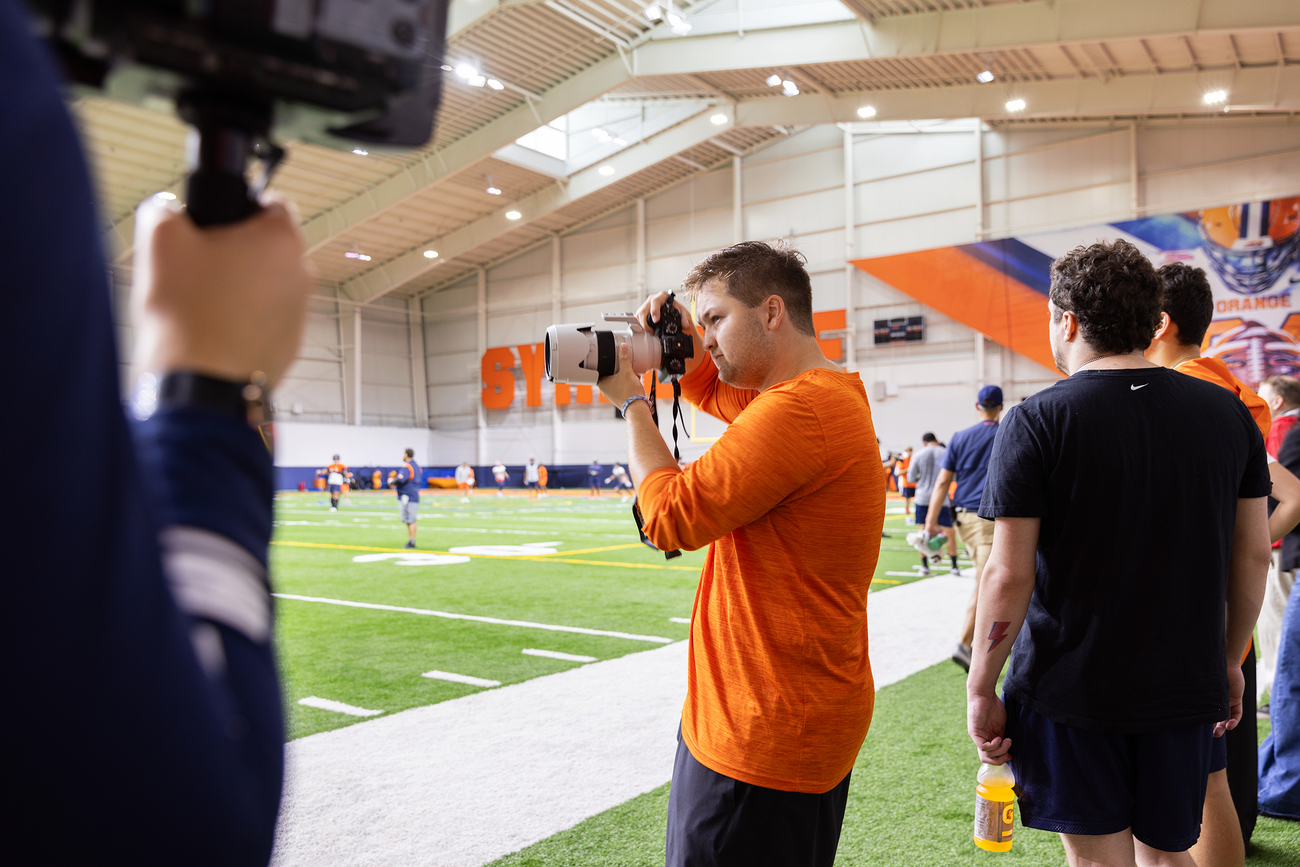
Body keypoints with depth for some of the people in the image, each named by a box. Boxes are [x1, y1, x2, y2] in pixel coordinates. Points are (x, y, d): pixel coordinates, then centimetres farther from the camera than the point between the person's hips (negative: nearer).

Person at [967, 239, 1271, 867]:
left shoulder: (1035, 422, -14)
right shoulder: (1227, 412, 1)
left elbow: (1009, 576, -16)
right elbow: (1253, 558, 6)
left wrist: (980, 689, -6)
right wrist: (1230, 660, 19)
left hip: (1071, 690, -4)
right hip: (1186, 689, 4)